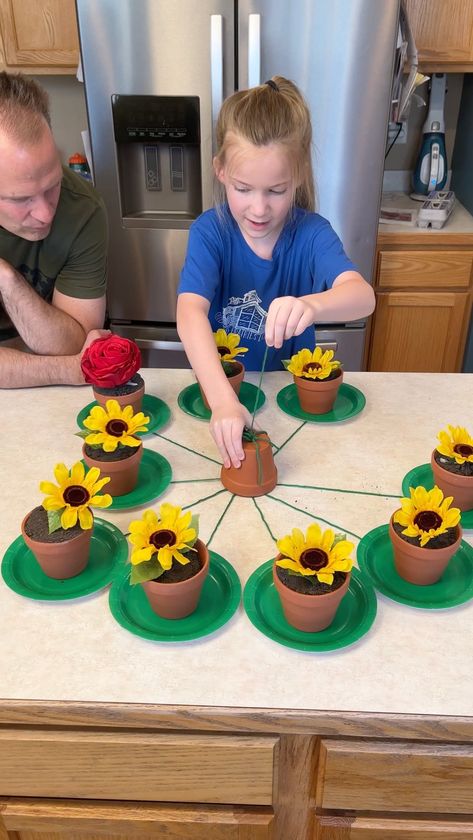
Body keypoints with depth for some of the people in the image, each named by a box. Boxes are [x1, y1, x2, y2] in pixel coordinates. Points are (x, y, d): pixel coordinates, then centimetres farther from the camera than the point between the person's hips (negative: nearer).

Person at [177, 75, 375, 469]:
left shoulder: (311, 233, -11)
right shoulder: (209, 231, -12)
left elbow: (363, 296, -29)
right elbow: (190, 311, -29)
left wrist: (311, 305, -52)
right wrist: (223, 400, -45)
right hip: (219, 384, 3)